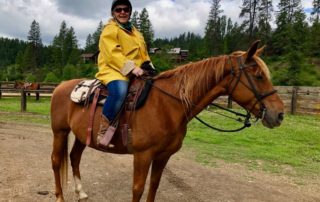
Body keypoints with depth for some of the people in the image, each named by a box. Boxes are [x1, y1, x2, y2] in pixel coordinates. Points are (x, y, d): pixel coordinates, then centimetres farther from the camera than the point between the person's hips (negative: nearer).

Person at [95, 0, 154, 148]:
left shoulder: (136, 33, 24)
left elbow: (143, 54, 25)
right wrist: (131, 67, -26)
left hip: (134, 73, 8)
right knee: (120, 90, -39)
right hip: (113, 70, -8)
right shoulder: (109, 30, -1)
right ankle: (105, 131, -29)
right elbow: (113, 54, -15)